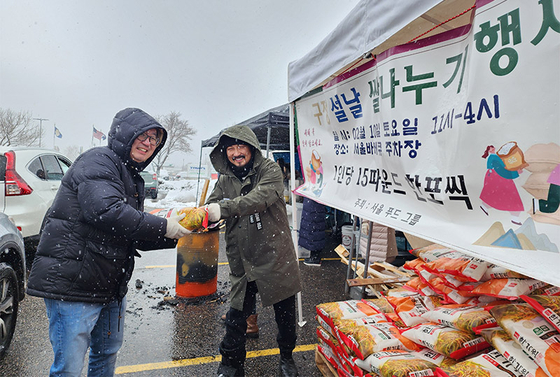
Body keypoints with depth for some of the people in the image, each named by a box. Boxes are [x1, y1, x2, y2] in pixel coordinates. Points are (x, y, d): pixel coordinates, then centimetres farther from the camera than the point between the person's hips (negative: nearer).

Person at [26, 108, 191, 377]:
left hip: (111, 287, 10)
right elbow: (106, 211, -30)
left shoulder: (132, 180, 17)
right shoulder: (98, 161, -11)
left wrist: (174, 236, 1)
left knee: (107, 353, 23)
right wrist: (163, 227, -23)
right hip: (72, 284, -9)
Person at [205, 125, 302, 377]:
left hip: (276, 257, -2)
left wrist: (224, 208, -39)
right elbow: (211, 208, -1)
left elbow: (261, 197, -27)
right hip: (242, 262, 3)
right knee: (236, 315, 10)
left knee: (285, 313, 14)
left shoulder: (269, 170, -9)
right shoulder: (224, 180, 6)